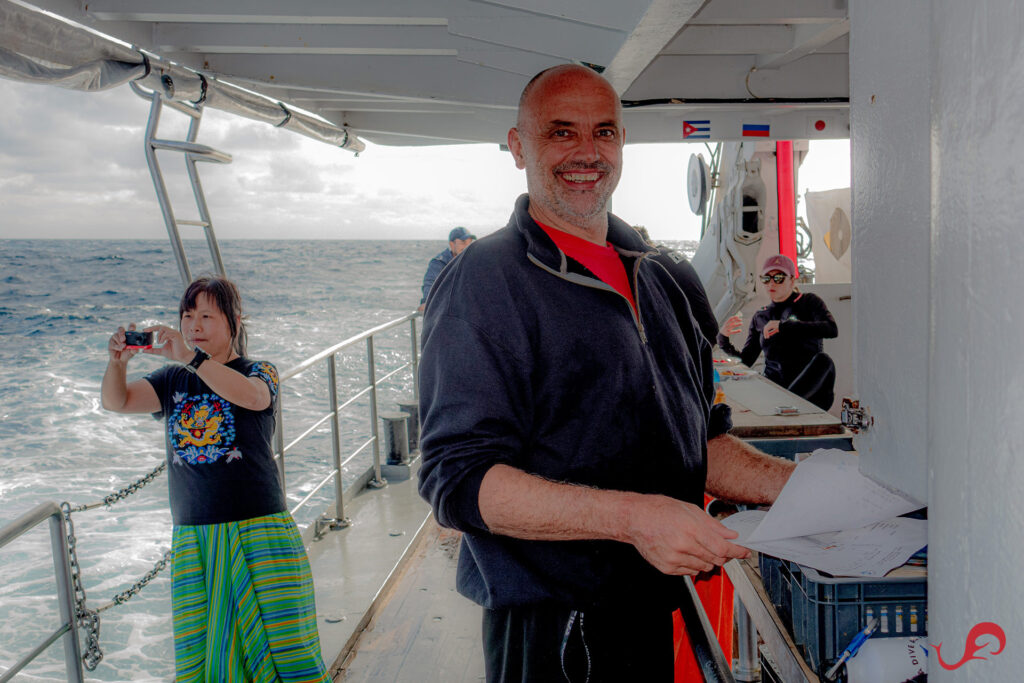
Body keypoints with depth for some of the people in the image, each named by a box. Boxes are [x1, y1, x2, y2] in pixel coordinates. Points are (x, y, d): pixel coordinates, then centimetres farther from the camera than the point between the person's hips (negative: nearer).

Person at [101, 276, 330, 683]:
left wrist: (190, 357, -32)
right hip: (193, 540, 4)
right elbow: (116, 402, -3)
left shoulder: (259, 371, 0)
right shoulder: (173, 380, 12)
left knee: (280, 647, -3)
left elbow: (251, 396, -24)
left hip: (259, 532, -3)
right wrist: (118, 362, -22)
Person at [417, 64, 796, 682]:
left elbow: (699, 439, 13)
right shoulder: (484, 281, -13)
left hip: (656, 617, 7)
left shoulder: (656, 281, 11)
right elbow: (459, 478, -22)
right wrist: (631, 516, -31)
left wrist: (797, 484, -4)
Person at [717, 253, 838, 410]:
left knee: (823, 359, -34)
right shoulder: (760, 317, 18)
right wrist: (724, 340, -7)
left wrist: (785, 326, -21)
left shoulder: (809, 302, 8)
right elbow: (745, 360, 12)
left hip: (810, 388, -1)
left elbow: (832, 329, -14)